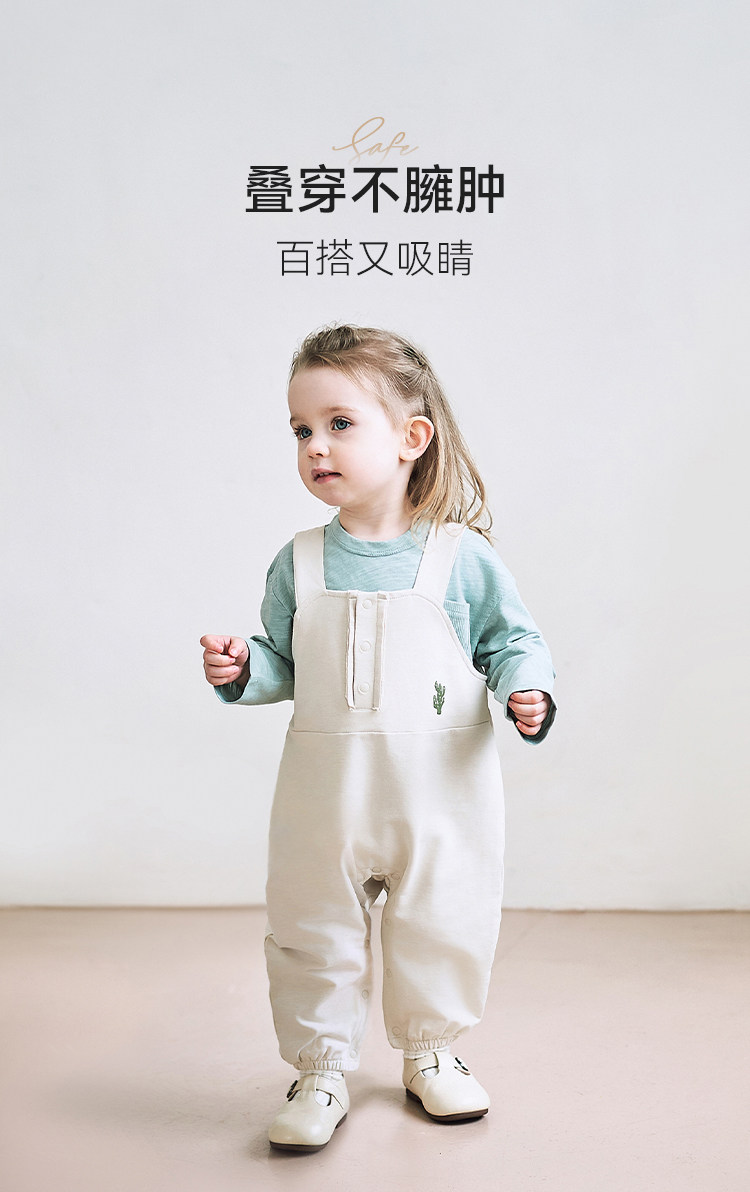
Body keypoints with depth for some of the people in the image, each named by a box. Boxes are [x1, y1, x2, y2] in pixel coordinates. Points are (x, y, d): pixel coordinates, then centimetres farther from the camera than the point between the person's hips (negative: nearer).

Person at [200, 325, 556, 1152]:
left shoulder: (461, 556, -7)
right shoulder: (298, 565, 0)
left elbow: (512, 639, 1)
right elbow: (283, 664, 8)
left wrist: (525, 692, -17)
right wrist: (240, 669, -11)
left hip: (441, 792, -1)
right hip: (326, 794, 2)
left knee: (443, 929, 13)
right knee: (311, 932, 10)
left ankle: (431, 1053, 39)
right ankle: (320, 1069, 31)